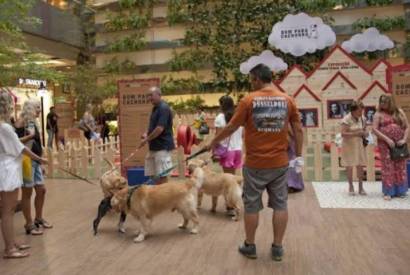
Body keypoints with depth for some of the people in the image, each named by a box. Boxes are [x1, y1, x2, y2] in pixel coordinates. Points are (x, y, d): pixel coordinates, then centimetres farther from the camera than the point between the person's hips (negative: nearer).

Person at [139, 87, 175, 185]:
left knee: (162, 175, -4)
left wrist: (147, 139, -14)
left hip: (162, 146, -10)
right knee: (152, 174, 12)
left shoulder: (164, 108, -15)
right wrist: (146, 133, 7)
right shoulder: (155, 108, 15)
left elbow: (160, 128, -22)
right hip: (154, 146, 10)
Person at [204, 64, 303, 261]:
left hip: (255, 164, -2)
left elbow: (231, 128, -4)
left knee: (252, 206, 11)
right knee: (280, 205, 12)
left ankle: (249, 246, 24)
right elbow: (298, 130, 3)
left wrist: (213, 143, 10)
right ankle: (277, 248, 21)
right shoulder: (288, 100, 0)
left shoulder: (249, 100, -9)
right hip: (280, 163, 3)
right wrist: (299, 156, 12)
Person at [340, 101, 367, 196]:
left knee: (360, 166, 4)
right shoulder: (346, 119, -15)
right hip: (349, 145, -4)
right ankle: (351, 187, 18)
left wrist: (365, 133, -7)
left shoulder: (362, 118, 2)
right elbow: (343, 134, -21)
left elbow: (364, 130, 16)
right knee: (349, 166, 4)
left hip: (359, 145, 5)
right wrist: (356, 133, -25)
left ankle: (361, 187, 15)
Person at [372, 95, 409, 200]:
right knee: (387, 167, -2)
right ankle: (388, 192, 4)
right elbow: (375, 129, -7)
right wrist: (387, 139, -15)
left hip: (399, 144, 3)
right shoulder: (378, 114, 2)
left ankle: (400, 190, 17)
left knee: (400, 167, 6)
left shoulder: (399, 111, 10)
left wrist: (404, 139, -6)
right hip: (385, 144, -3)